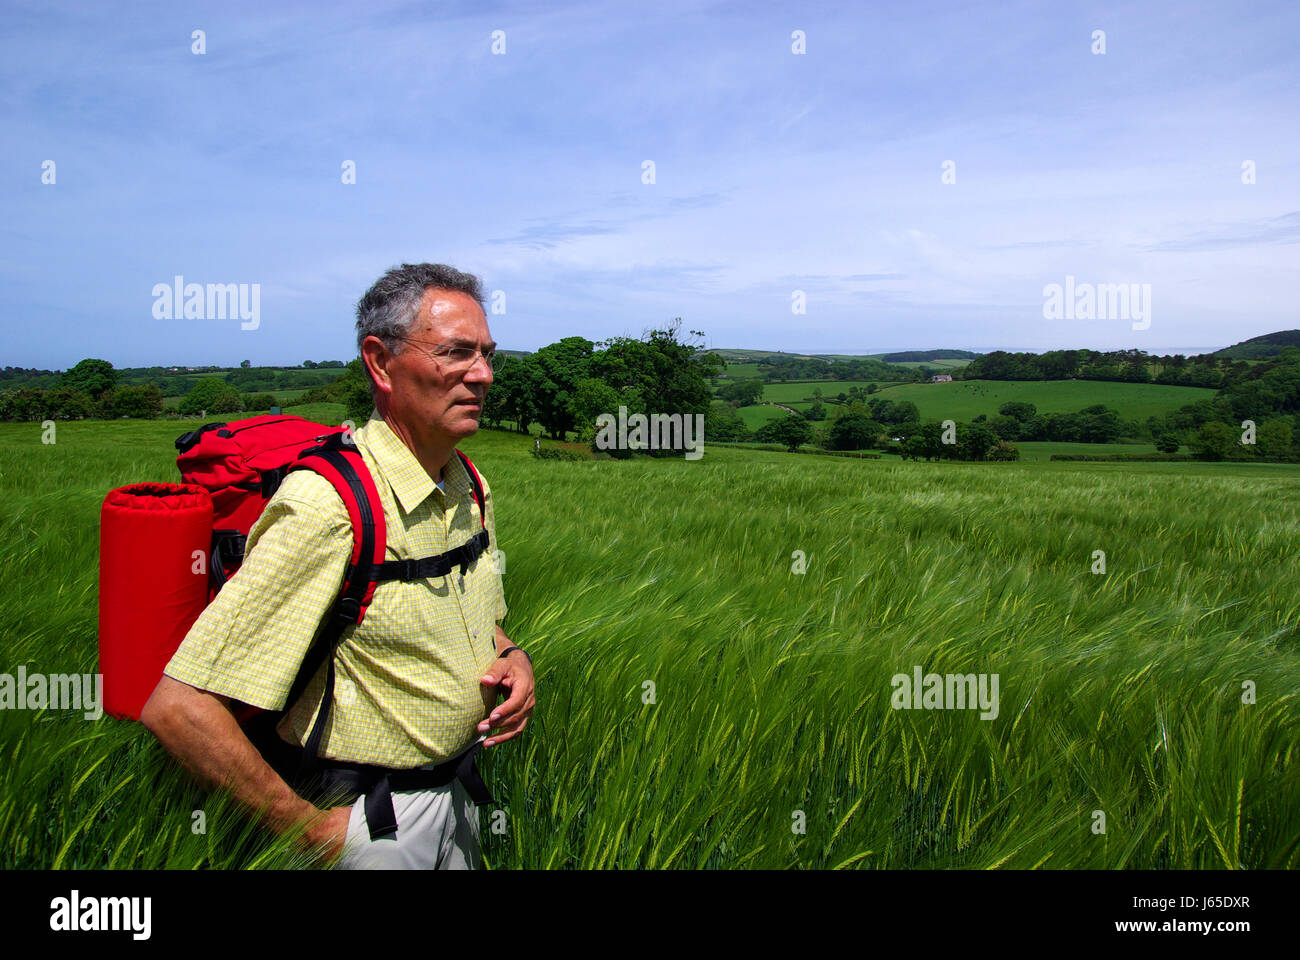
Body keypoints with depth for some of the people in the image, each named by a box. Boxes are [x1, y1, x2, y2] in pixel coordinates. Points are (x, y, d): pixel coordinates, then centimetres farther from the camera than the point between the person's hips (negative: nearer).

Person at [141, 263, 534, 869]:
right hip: (368, 824, -7)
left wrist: (511, 657, -6)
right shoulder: (322, 506, -26)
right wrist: (311, 830, -20)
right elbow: (178, 708, -28)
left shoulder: (470, 489, -1)